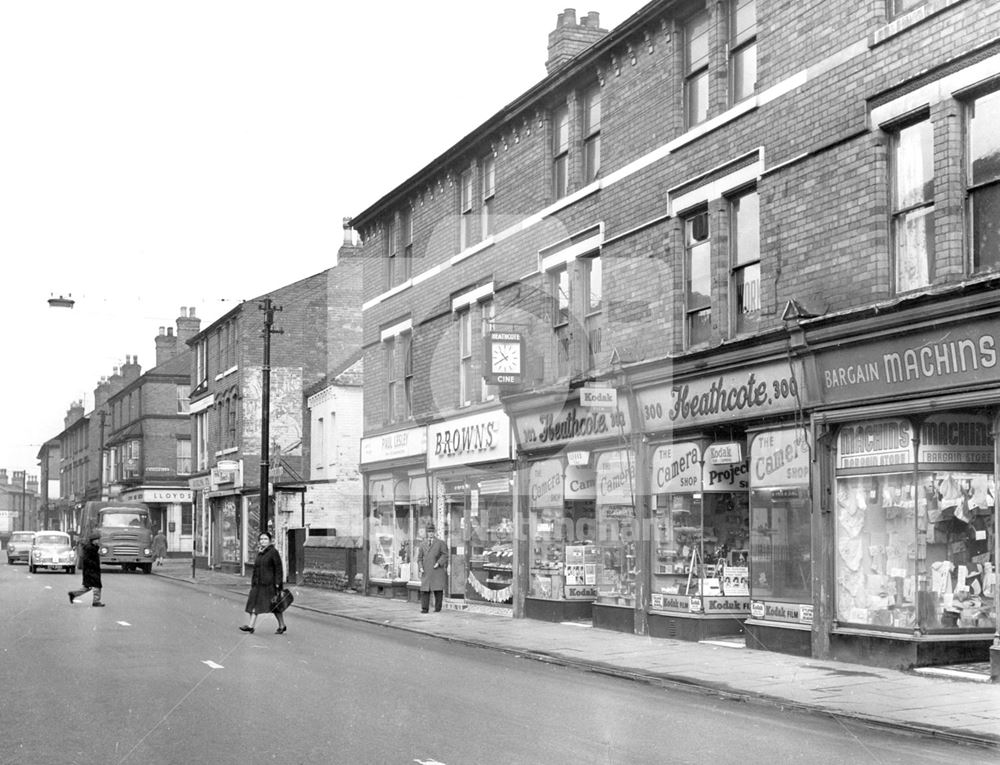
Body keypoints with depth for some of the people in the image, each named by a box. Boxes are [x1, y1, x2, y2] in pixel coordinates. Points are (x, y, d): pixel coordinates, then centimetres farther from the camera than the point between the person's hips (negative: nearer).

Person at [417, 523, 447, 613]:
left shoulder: (440, 543, 6)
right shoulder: (422, 544, 14)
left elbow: (445, 555, 4)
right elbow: (419, 557, 14)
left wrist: (439, 563, -10)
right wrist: (420, 567, -1)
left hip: (437, 569, -2)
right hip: (426, 571, 2)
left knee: (438, 589, -2)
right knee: (424, 589, -6)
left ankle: (438, 607, 8)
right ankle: (424, 608, -6)